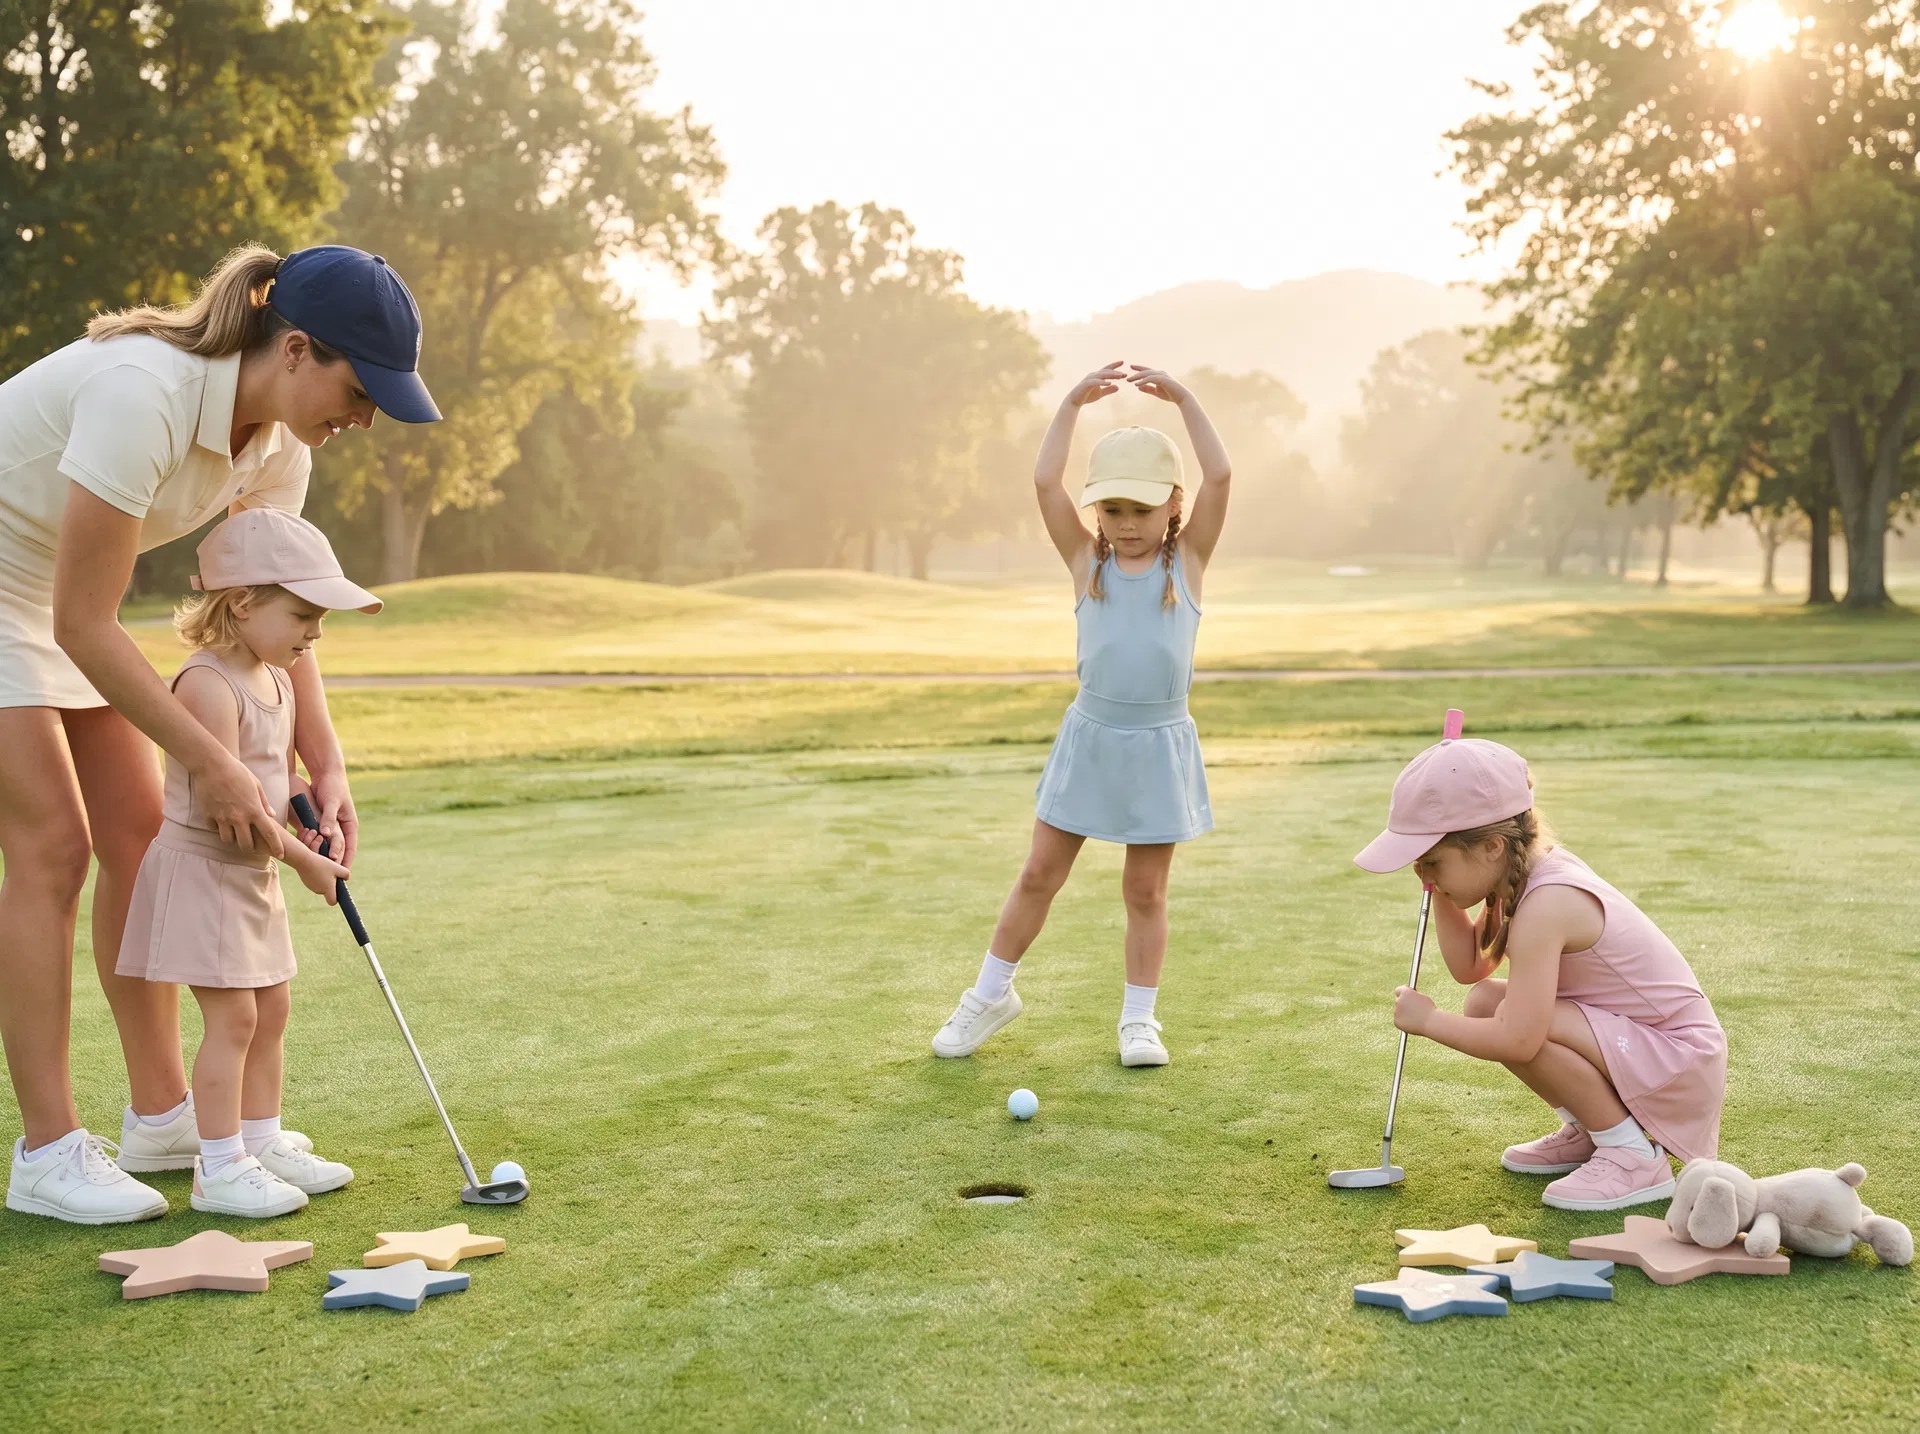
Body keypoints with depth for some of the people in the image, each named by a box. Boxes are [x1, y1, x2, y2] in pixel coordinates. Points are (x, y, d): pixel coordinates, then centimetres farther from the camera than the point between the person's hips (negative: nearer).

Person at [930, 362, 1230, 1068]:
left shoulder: (1187, 560, 0)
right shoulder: (1087, 561, 2)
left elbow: (1219, 478, -11)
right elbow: (1046, 482, -8)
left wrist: (1183, 398, -11)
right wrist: (1073, 403, -8)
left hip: (1159, 748, -1)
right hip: (1089, 739, 1)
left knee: (1145, 890, 8)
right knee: (1039, 875, 8)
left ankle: (1139, 1018, 20)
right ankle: (991, 994, 23)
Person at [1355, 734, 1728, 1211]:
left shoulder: (1544, 904, -28)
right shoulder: (1520, 875, 0)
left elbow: (1518, 1041, -33)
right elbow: (1469, 966, 6)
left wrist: (1428, 1019, -19)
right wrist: (1440, 887, -2)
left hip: (1681, 1062, -10)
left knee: (1510, 1016, -27)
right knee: (1486, 1001, 3)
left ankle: (1634, 1157, -11)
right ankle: (1587, 1130, 17)